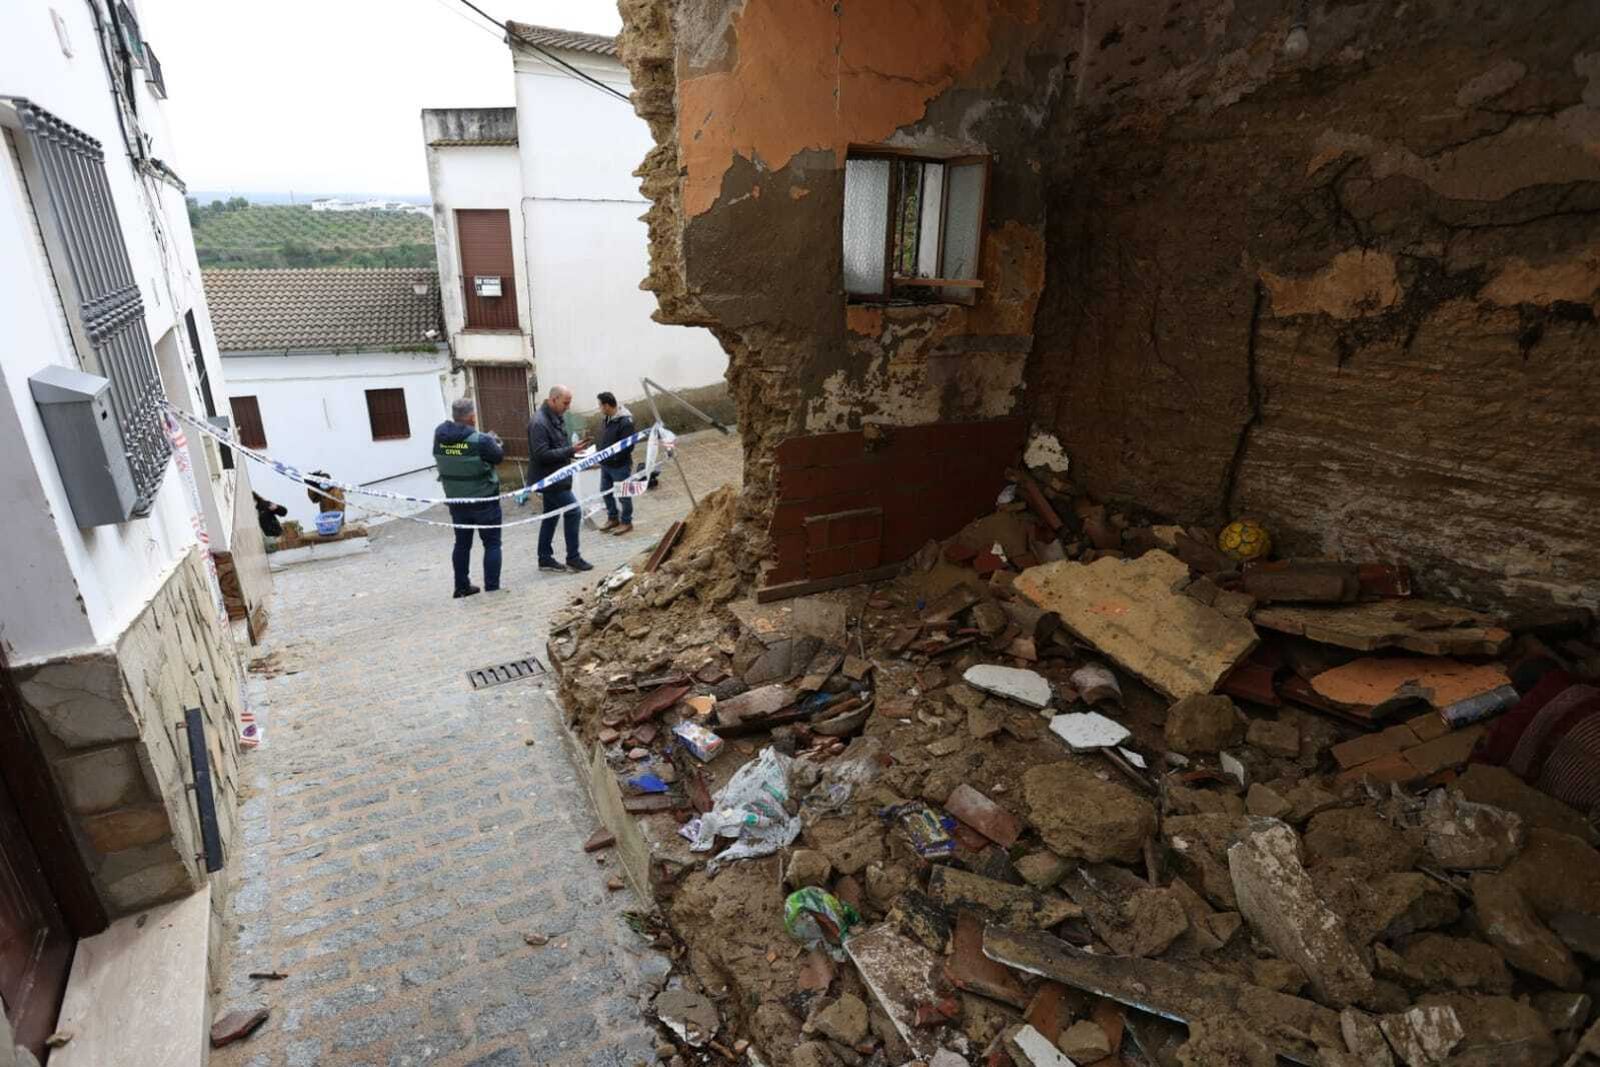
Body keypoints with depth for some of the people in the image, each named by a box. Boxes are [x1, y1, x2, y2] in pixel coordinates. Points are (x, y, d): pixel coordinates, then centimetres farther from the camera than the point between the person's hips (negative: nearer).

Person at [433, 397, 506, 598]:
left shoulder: (439, 436, -5)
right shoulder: (481, 440, -22)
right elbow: (498, 456, -6)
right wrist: (495, 441, 16)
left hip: (456, 500, 5)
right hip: (484, 500, -5)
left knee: (462, 543, 17)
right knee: (492, 543, 6)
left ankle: (462, 586, 24)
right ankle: (492, 587, 4)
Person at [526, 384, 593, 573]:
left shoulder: (557, 418, 11)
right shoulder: (539, 423, -20)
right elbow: (541, 454, -25)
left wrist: (574, 449, 6)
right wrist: (570, 450, -24)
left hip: (554, 478, 10)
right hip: (549, 479, -10)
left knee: (551, 516, 14)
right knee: (573, 512, -7)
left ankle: (545, 559, 22)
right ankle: (573, 558, 1)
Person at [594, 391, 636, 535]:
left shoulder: (625, 422, -24)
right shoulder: (608, 418, 3)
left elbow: (628, 447, -25)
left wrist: (610, 456, -23)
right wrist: (598, 446, 2)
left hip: (620, 466, -9)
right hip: (605, 465, 9)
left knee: (623, 494, 5)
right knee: (605, 491, 18)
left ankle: (627, 523, 20)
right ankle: (612, 519, 35)